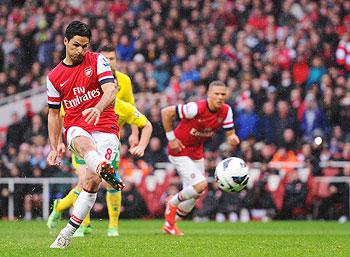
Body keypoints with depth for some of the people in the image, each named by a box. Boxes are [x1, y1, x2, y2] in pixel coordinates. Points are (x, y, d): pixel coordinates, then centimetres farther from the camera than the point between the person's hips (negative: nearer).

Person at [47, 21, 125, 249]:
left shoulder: (98, 61, 3)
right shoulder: (55, 77, 12)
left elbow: (110, 90, -12)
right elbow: (54, 113, 20)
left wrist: (98, 109, -33)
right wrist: (55, 146, 13)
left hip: (106, 128, -1)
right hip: (75, 127, 1)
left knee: (92, 181, -15)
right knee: (84, 143, -38)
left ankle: (68, 233, -6)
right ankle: (106, 170, -72)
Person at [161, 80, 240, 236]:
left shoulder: (226, 111, -9)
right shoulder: (196, 108, -28)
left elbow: (230, 133, -3)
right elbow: (166, 112, -22)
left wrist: (232, 138, -28)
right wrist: (171, 138, -18)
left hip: (197, 153, 7)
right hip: (179, 151, -7)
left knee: (194, 194, 12)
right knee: (200, 185, -21)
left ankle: (170, 224, 32)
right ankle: (173, 203, 6)